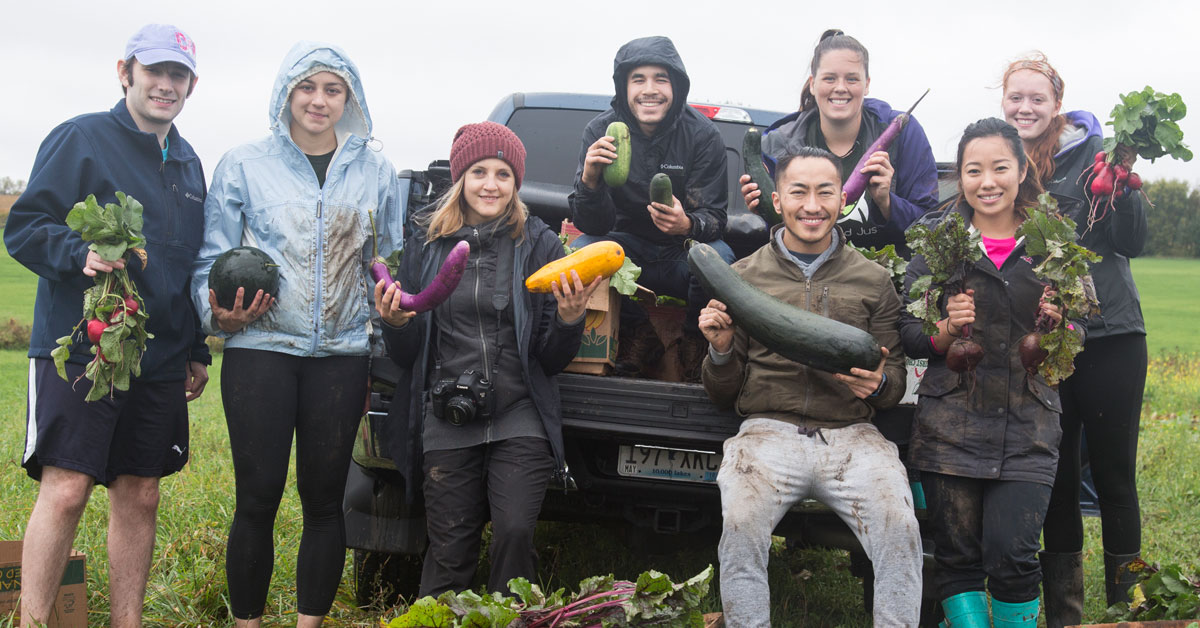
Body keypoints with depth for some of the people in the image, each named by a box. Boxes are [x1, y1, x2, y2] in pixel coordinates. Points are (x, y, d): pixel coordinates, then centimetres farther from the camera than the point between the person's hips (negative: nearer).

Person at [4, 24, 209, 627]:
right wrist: (81, 253, -27)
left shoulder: (188, 163, 18)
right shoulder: (81, 138, -3)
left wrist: (197, 350, 21)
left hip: (159, 361, 6)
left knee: (138, 496, 7)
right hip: (78, 350, -6)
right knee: (65, 488, -11)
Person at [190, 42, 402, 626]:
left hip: (342, 353, 2)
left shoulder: (376, 172, 11)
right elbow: (211, 260, 5)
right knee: (257, 498, -2)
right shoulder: (244, 164, 5)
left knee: (325, 499, 5)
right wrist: (221, 312, -14)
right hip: (261, 348, -2)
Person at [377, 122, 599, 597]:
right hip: (446, 423, 1)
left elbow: (552, 360, 6)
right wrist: (396, 323, -8)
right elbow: (406, 356, 12)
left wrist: (570, 318, -13)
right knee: (450, 551, 1)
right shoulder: (425, 244, 9)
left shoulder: (539, 244, 5)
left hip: (520, 419, -1)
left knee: (515, 532, -17)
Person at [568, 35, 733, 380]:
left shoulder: (703, 134, -13)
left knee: (719, 257, -33)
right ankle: (639, 334, -2)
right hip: (630, 250, 1)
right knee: (581, 250, -28)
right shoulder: (601, 130, -11)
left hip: (685, 253, -1)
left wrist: (687, 225, -41)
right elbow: (591, 225, -15)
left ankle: (695, 339, -1)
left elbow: (715, 219, -15)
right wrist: (590, 179, -38)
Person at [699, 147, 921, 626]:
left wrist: (878, 384, -8)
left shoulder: (874, 281, 14)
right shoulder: (744, 277, 12)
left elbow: (896, 384, 16)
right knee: (740, 524, -30)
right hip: (768, 429, -1)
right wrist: (721, 351, -7)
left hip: (851, 435, 1)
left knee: (900, 528, -27)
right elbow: (722, 396, 15)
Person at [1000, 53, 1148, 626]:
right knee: (1056, 476, 8)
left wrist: (1123, 185, -19)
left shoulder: (1091, 151, -2)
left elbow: (1131, 243, -4)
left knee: (1114, 472, 2)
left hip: (1110, 335, -3)